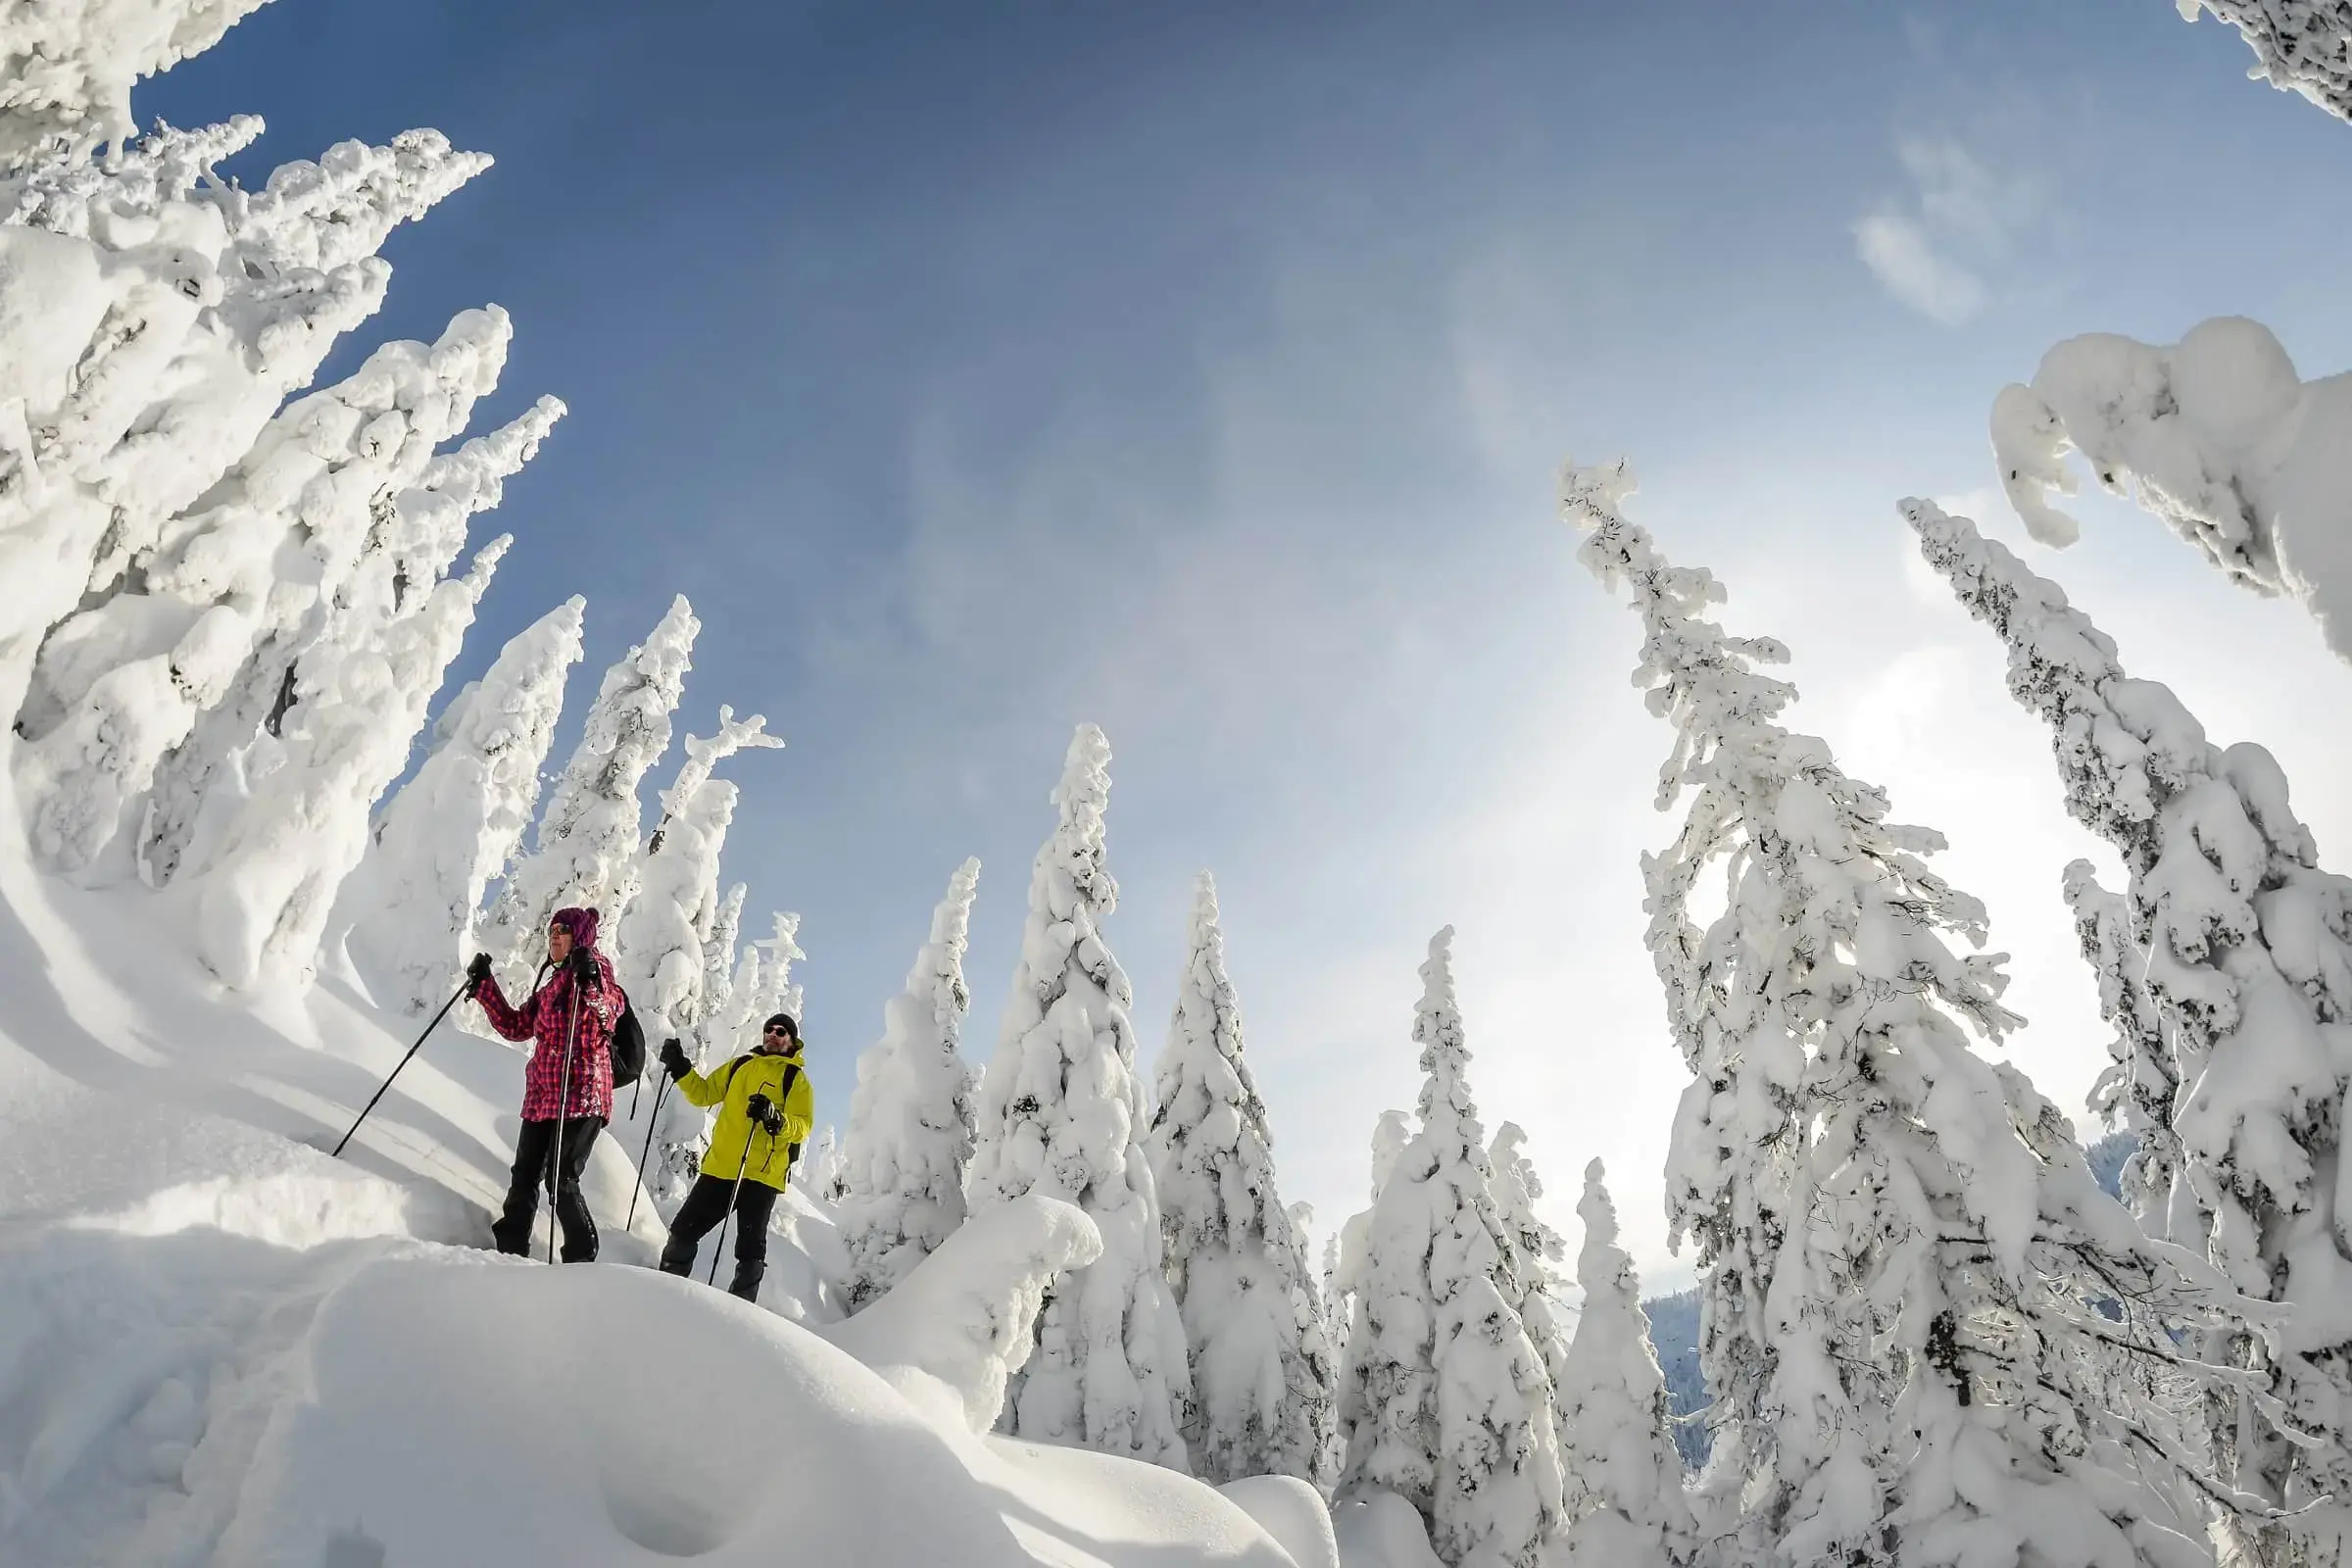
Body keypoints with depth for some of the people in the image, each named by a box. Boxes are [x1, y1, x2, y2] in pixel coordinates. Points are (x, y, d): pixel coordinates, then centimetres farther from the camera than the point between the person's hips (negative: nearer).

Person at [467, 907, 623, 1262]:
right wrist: (484, 985, 19)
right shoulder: (550, 984, 20)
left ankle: (582, 1258, 0)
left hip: (581, 1094, -8)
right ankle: (510, 1250, 17)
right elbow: (515, 1026, 23)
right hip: (541, 1094, 8)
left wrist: (589, 983, -41)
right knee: (524, 1176, 9)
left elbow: (609, 1013, -23)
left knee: (561, 1179, -9)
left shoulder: (597, 971, -3)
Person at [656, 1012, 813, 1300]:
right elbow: (703, 1093, 19)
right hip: (720, 1167, 5)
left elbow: (802, 1126, -8)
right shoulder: (740, 1065, 18)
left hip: (762, 1175, -4)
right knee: (683, 1230, 7)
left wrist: (776, 1119, -28)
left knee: (750, 1250, -3)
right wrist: (681, 1070, 3)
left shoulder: (796, 1078, 3)